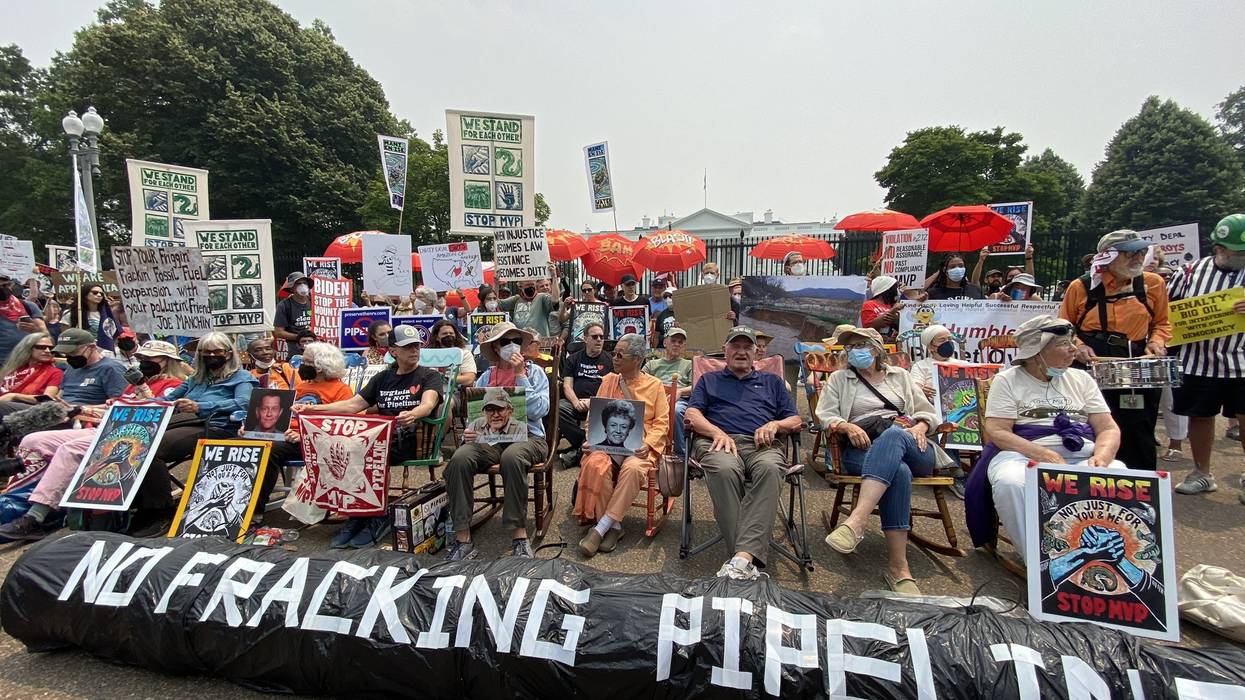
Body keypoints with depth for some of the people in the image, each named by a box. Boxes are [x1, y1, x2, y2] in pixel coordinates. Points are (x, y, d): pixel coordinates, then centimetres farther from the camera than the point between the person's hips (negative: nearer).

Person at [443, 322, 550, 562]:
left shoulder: (534, 372, 7)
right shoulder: (486, 377, 16)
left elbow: (538, 411, -8)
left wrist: (520, 375, -8)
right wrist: (468, 432, -11)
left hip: (528, 436, -3)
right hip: (491, 438, 3)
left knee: (511, 457, -38)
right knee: (459, 458, -28)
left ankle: (519, 535, -27)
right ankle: (462, 538, -21)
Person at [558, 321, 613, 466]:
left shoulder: (608, 361, 16)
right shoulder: (573, 359, 18)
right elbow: (567, 385, 8)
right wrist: (576, 402, -12)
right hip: (575, 402, 1)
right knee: (558, 407, -31)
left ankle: (578, 451, -21)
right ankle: (586, 444, -21)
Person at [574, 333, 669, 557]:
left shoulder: (654, 385, 10)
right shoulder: (608, 381, 17)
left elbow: (662, 423, 4)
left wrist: (647, 444, -12)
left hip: (639, 446, -2)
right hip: (606, 442, 2)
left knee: (632, 469, -37)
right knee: (595, 464, -32)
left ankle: (600, 528, -27)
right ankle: (613, 526, -17)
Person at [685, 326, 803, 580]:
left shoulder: (772, 382, 33)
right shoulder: (709, 380, 30)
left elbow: (796, 421, 24)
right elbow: (692, 414, 13)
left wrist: (776, 424, 0)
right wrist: (718, 433, -7)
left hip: (763, 444, 1)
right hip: (719, 441, -1)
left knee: (769, 468, -38)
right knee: (725, 468, -39)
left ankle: (744, 555, -49)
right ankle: (750, 558, -40)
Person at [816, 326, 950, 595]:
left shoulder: (900, 376, 27)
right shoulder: (839, 379, 22)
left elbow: (927, 412, 22)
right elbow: (824, 416, 10)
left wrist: (919, 427, -1)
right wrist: (847, 426, -12)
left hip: (911, 448, 1)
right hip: (863, 450, -1)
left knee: (892, 434, -39)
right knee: (898, 472, -38)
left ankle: (856, 521, -54)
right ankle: (898, 568, -41)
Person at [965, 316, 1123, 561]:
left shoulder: (1081, 379, 19)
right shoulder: (1007, 380, 6)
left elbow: (1108, 428, 12)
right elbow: (996, 432, -5)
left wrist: (1101, 456, -11)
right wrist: (1044, 455, -19)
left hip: (1082, 455, 4)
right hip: (1023, 455, -3)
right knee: (1009, 483, -37)